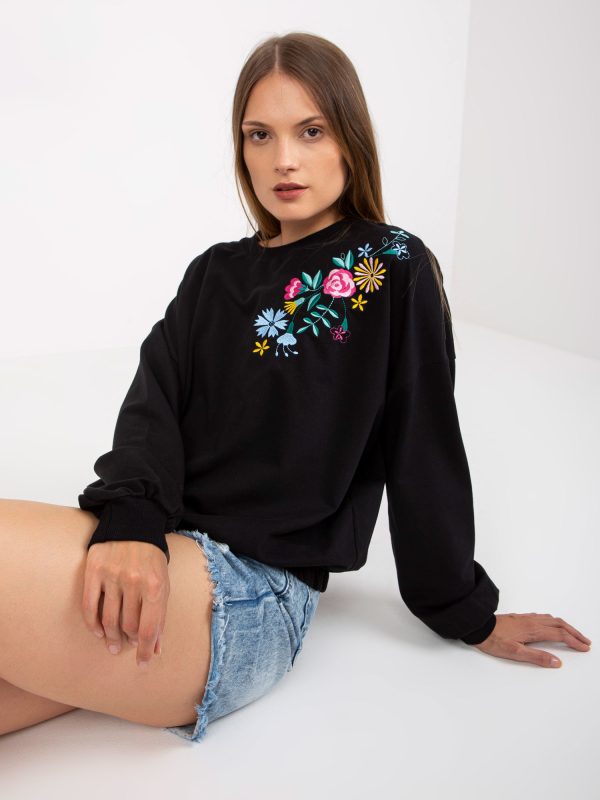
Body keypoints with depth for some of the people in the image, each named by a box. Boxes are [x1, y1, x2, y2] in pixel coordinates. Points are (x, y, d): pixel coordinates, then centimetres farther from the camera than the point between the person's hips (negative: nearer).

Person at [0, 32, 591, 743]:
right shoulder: (216, 273, 19)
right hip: (154, 556, 5)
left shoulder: (393, 270, 4)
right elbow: (154, 404, 5)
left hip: (253, 591, -5)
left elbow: (424, 448, 5)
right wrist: (132, 522, -16)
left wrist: (467, 614, 12)